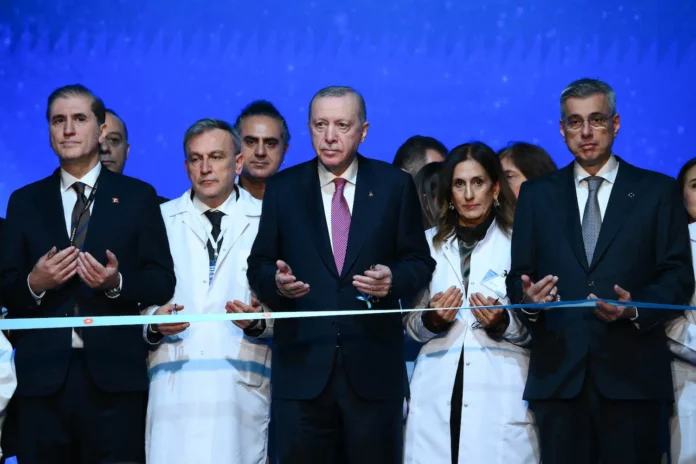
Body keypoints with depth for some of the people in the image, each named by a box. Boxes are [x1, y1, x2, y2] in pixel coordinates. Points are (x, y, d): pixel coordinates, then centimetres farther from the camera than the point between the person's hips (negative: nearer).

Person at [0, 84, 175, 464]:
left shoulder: (137, 197, 8)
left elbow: (163, 282, 3)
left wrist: (117, 283, -16)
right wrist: (33, 284, -12)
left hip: (114, 375, -1)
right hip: (42, 375, 2)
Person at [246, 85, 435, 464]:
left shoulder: (395, 185, 5)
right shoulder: (282, 188, 7)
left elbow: (419, 261, 6)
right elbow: (258, 265, 8)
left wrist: (394, 278, -15)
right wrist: (276, 281, -15)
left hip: (372, 365, 0)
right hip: (302, 364, 1)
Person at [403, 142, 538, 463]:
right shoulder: (429, 243, 11)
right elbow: (410, 327, 14)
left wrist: (503, 323, -17)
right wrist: (431, 319, -7)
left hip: (500, 396, -2)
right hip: (436, 395, 3)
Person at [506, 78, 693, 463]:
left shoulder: (657, 191, 8)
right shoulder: (537, 195, 14)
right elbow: (519, 275, 11)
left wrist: (635, 309, -16)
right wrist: (527, 298, -12)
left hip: (632, 374, -1)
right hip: (558, 374, 1)